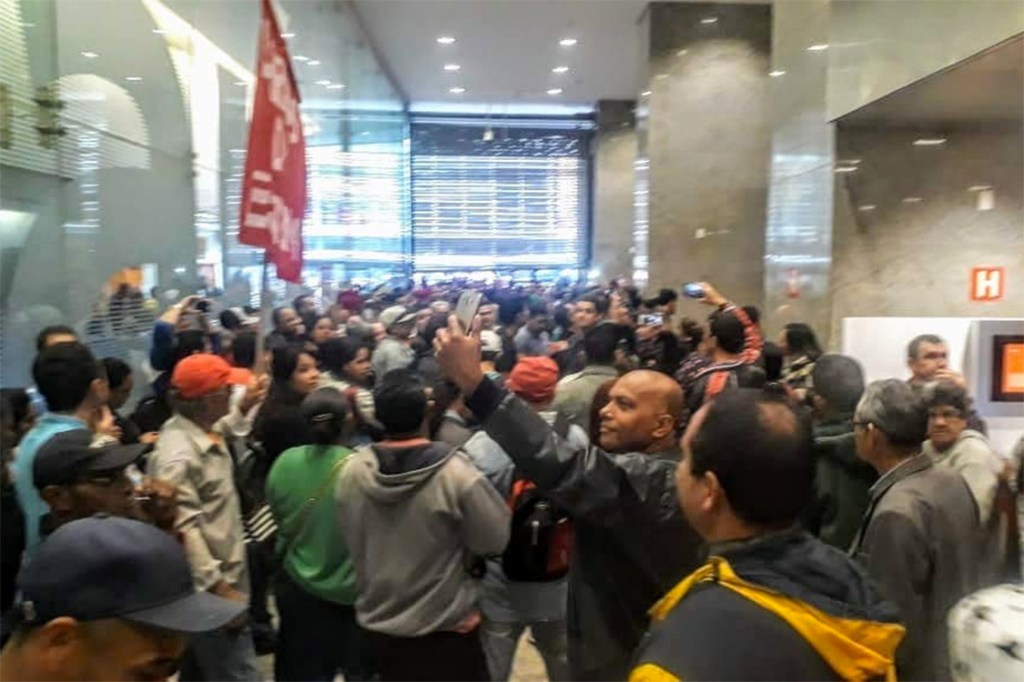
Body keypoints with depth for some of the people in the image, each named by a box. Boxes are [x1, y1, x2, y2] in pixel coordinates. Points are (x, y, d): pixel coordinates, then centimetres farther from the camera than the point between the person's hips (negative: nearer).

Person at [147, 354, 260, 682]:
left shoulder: (207, 434, 5)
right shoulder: (178, 456, -24)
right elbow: (183, 531, -26)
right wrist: (219, 588, -25)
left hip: (220, 580, 10)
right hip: (208, 591, -10)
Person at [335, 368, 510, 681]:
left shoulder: (351, 472, -10)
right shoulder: (457, 473, -25)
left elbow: (353, 544, 4)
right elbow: (495, 540, -15)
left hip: (378, 626, 4)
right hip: (446, 631, -4)